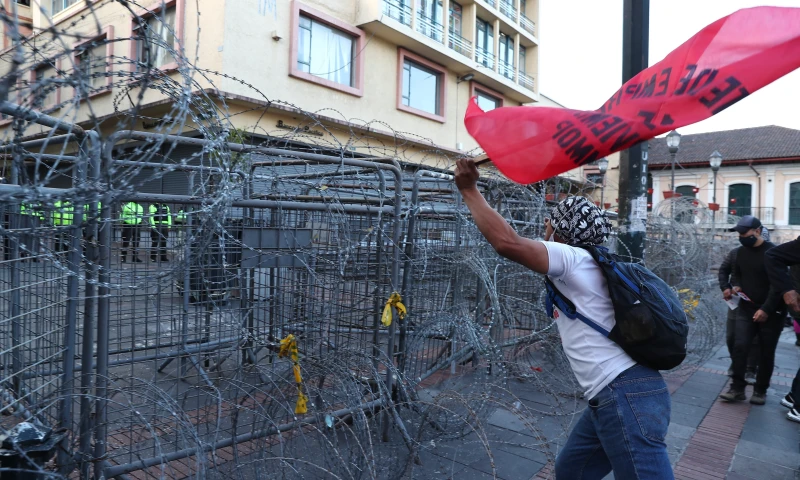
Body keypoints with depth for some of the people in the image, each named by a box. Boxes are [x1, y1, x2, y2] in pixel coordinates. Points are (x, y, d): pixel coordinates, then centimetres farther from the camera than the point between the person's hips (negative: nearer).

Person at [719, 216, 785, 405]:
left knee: (766, 353, 5)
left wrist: (766, 309, -23)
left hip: (771, 311, -4)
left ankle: (760, 391, 18)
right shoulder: (741, 251, 7)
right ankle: (737, 388, -1)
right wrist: (737, 286, 0)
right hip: (746, 308, 5)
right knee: (740, 346, -7)